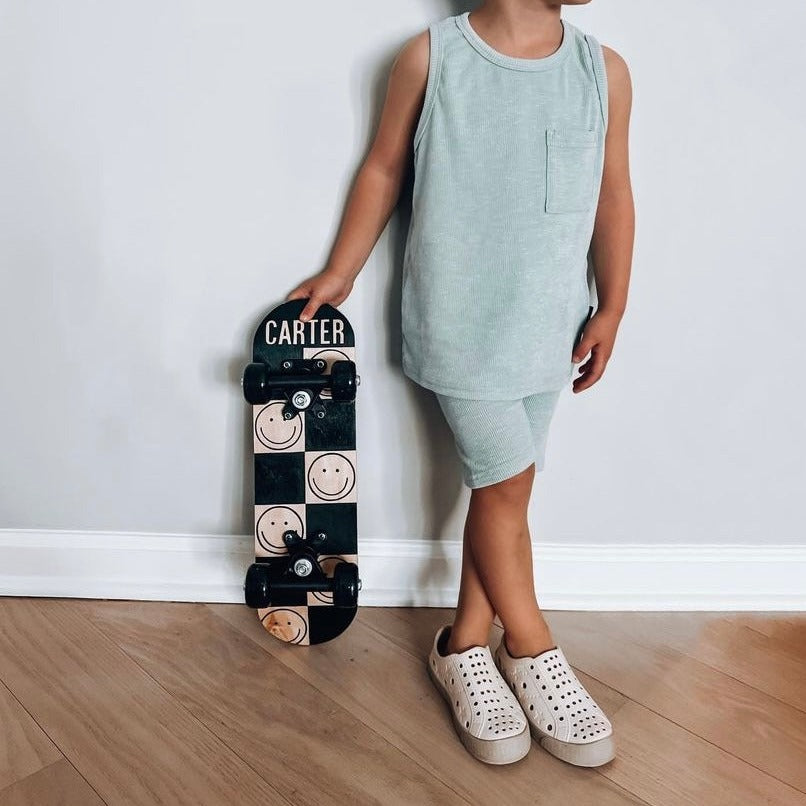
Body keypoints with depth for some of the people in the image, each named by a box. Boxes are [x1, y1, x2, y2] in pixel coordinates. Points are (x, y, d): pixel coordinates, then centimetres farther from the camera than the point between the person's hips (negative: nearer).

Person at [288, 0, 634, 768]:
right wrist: (338, 273, 8)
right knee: (504, 484, -1)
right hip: (456, 319, -3)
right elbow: (384, 169, 3)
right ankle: (532, 655, 18)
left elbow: (612, 196, 7)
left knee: (500, 487, 9)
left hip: (549, 324, 4)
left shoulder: (604, 71, 2)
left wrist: (610, 309, 4)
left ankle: (465, 647, 25)